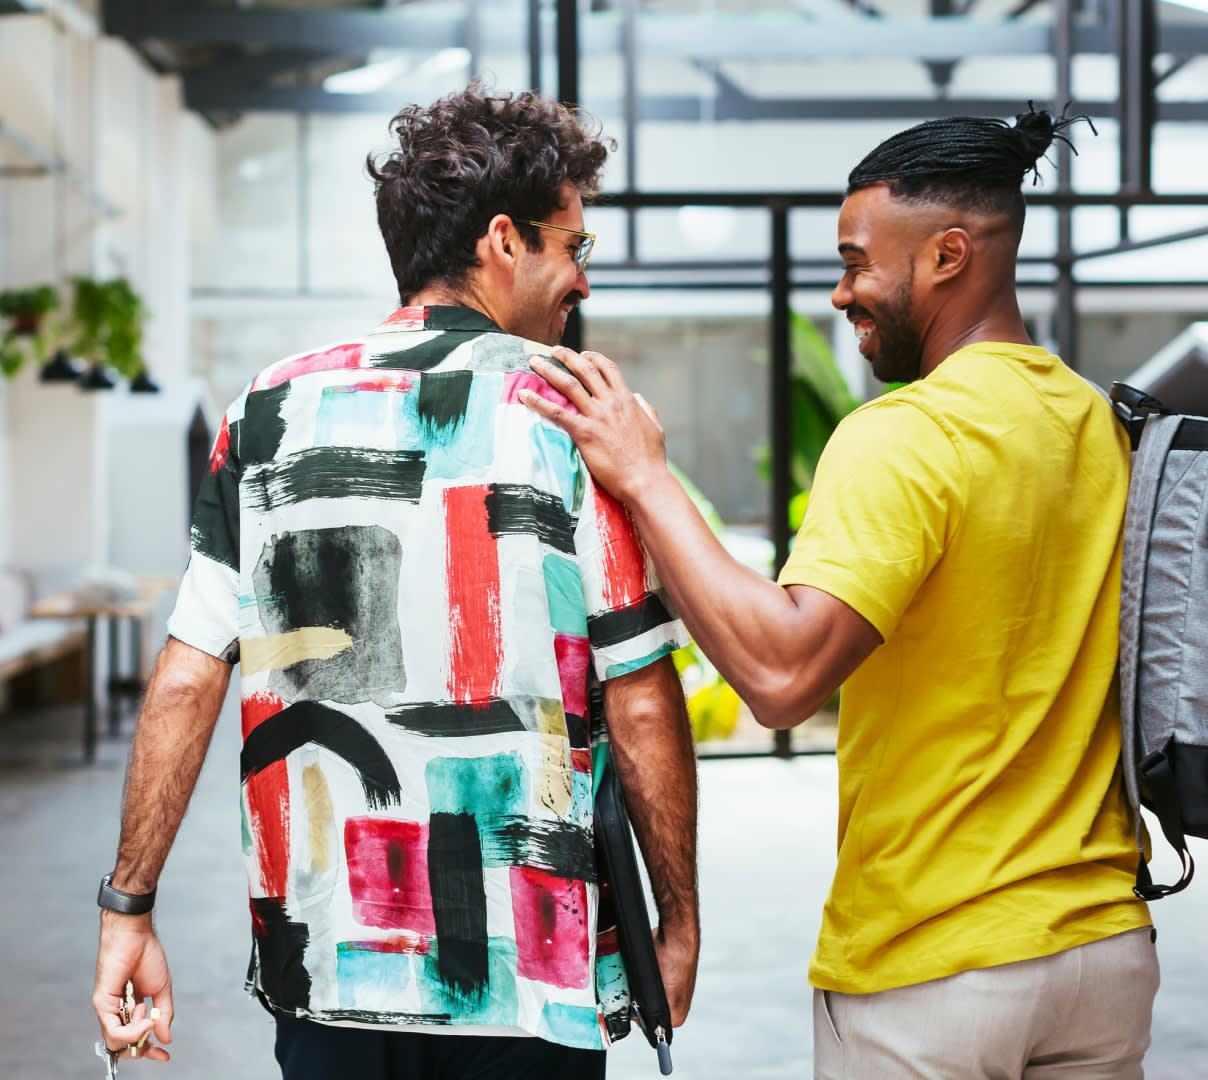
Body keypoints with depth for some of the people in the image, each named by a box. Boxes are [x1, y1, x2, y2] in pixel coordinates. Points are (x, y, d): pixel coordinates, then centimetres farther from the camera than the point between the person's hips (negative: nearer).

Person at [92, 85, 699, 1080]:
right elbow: (641, 707, -8)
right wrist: (680, 926, 4)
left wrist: (129, 908, 7)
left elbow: (187, 680, 0)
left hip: (322, 961, 3)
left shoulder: (269, 410, 3)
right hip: (526, 979, -3)